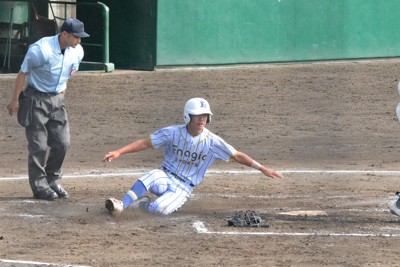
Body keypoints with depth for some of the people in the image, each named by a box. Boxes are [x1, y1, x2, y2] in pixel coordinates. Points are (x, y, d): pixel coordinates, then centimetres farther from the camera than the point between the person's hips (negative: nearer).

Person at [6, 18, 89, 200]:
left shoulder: (76, 52, -4)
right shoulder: (41, 50, -23)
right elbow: (23, 73, -13)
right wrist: (15, 100, -8)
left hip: (57, 99, 6)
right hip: (36, 99, -6)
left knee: (62, 143, 1)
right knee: (39, 145, -4)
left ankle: (53, 181, 18)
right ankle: (39, 186, 5)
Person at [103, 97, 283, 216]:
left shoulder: (212, 142, -8)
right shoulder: (172, 133, -7)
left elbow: (236, 156, -6)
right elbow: (145, 143, -5)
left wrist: (261, 168, -13)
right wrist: (119, 152, -14)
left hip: (183, 189, -1)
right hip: (165, 178, 1)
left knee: (159, 209, -30)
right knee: (153, 176, -37)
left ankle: (144, 205, 4)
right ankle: (121, 205, -34)